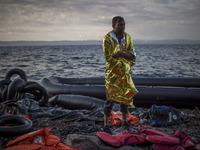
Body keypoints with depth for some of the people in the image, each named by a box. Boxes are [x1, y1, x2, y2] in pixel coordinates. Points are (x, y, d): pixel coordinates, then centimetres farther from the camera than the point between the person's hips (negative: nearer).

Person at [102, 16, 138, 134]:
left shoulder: (127, 37, 5)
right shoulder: (107, 38, -11)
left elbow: (133, 55, -3)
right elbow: (109, 58, -16)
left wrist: (120, 53, -20)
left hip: (125, 72, 5)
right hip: (113, 72, -5)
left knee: (126, 96, 11)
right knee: (111, 98, -6)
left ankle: (125, 122, 27)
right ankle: (106, 125, 4)